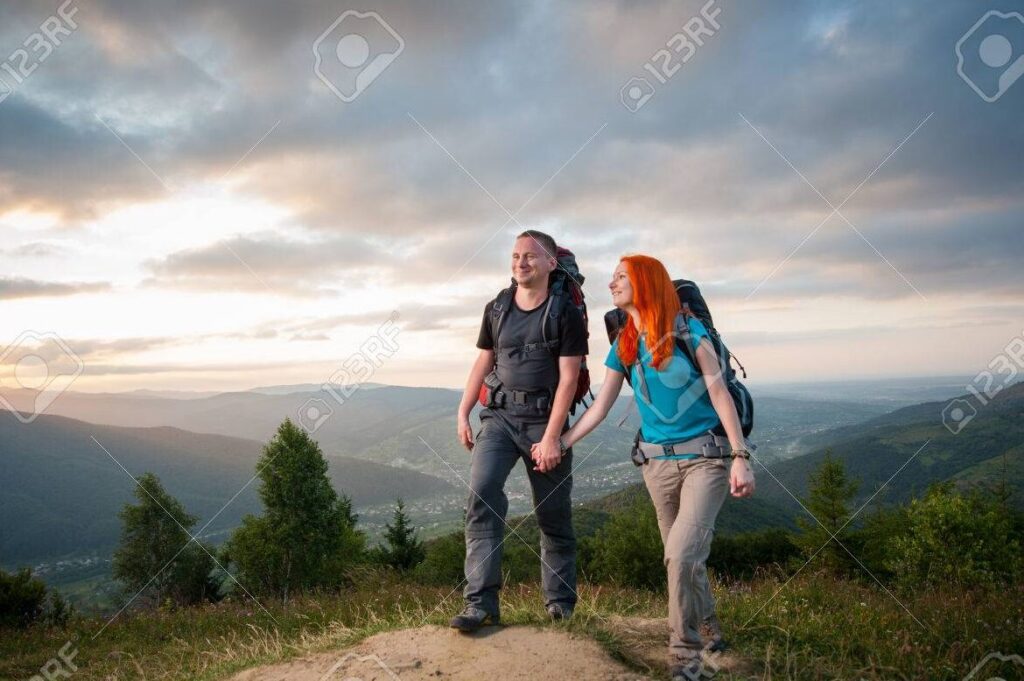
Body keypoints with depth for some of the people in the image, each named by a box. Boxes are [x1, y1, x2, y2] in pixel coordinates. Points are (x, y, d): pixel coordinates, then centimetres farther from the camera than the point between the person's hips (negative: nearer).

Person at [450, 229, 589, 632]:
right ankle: (481, 602, -15)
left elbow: (568, 377, -9)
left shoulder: (566, 313, -4)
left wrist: (551, 436, -16)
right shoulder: (496, 309, 9)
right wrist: (463, 413, 8)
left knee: (553, 514, 5)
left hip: (545, 419, -3)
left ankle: (560, 603, 20)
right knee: (482, 494, -17)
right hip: (499, 415, 3)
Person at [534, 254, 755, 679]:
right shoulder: (623, 346, 6)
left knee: (682, 553, -18)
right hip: (659, 464, 5)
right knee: (682, 558, 11)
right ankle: (709, 629, 36)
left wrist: (740, 457, -14)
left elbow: (719, 392, -9)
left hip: (706, 456, -5)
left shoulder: (688, 330, -7)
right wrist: (559, 443, 9)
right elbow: (600, 407, 10)